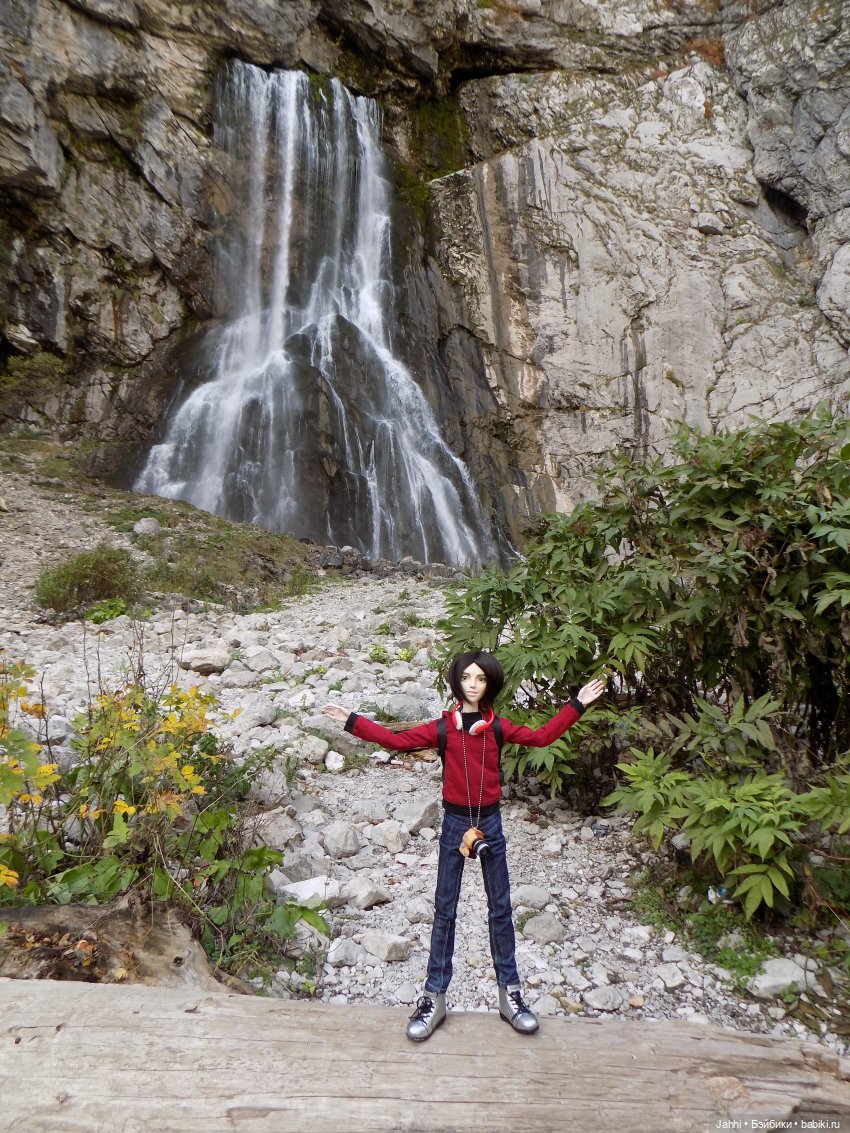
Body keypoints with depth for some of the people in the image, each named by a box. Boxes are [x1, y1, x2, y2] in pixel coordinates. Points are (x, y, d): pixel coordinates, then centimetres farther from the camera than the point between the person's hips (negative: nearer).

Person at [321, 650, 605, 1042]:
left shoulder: (498, 727, -3)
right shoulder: (443, 728, -8)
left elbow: (542, 736, 1)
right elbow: (397, 740, -12)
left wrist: (576, 705, -2)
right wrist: (352, 721, -16)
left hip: (490, 821, 1)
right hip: (454, 822, -1)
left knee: (500, 909, 12)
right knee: (444, 910, 9)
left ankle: (509, 994, 27)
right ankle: (434, 997, 21)